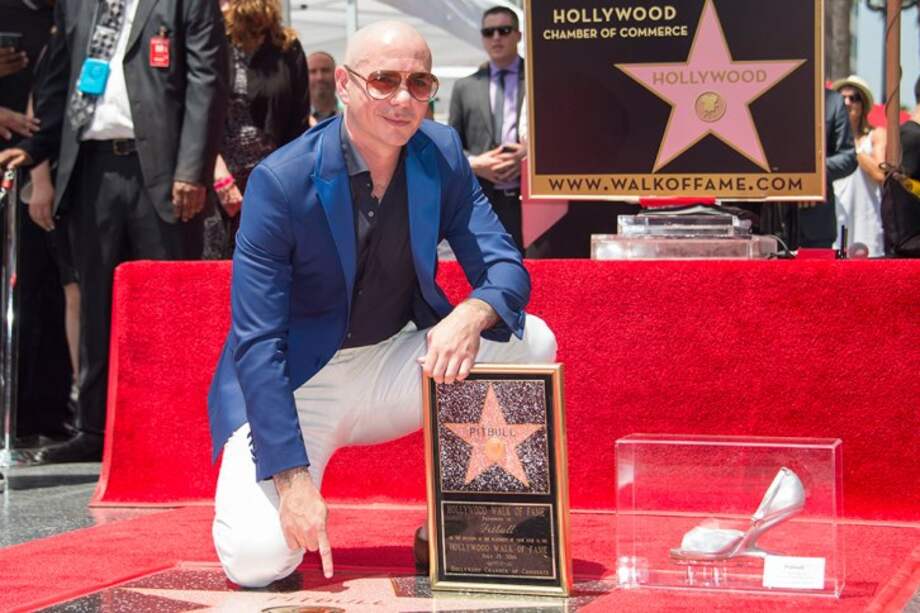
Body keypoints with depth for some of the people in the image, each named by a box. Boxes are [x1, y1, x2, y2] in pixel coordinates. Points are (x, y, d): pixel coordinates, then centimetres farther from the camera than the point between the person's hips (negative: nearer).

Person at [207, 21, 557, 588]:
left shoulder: (442, 154, -7)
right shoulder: (281, 181, -21)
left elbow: (507, 268, -9)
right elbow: (257, 343, -21)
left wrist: (472, 315, -35)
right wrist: (292, 479, -28)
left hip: (396, 365, 5)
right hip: (294, 382, -4)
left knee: (531, 343, -17)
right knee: (257, 560, -25)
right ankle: (250, 496, 13)